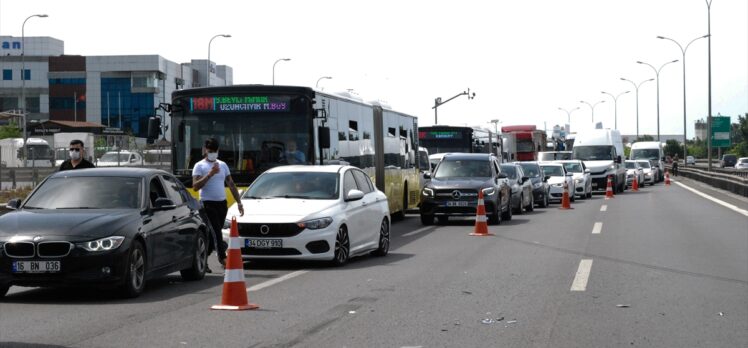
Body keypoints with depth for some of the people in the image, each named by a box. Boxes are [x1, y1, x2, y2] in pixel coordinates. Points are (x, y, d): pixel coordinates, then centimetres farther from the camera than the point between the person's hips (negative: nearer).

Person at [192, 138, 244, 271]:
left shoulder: (222, 165, 15)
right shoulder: (200, 166, -1)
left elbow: (231, 184, 17)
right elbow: (195, 186, -13)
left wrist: (239, 202, 10)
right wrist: (210, 174, -21)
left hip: (222, 203, 6)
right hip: (208, 204, -6)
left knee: (213, 234, 9)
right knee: (216, 233, -15)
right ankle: (223, 257, -21)